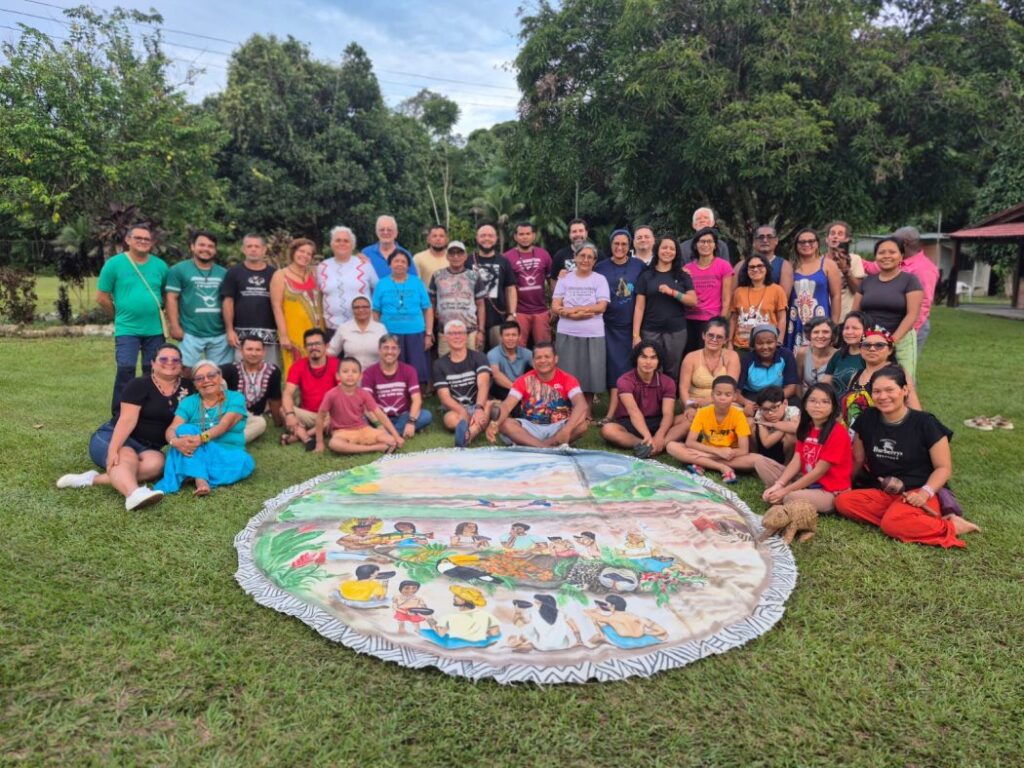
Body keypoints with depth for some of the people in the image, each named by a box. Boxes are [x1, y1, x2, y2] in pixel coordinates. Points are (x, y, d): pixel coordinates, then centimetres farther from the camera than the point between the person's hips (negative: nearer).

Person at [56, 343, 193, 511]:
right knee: (127, 457, -39)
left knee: (156, 463, -33)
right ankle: (134, 494, -69)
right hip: (114, 438, -3)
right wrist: (113, 449, -32)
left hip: (148, 447, 4)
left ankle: (95, 479, -36)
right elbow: (127, 419, -20)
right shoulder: (139, 385, -8)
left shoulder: (186, 388, 5)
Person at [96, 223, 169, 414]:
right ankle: (119, 415, 1)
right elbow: (102, 297, 0)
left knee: (153, 373, 10)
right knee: (125, 371, -8)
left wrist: (157, 313, 7)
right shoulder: (114, 264, -3)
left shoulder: (160, 265, 5)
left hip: (155, 329, 3)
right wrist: (120, 315, 6)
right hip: (127, 329, -3)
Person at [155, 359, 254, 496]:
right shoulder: (188, 402, 9)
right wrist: (175, 441, -31)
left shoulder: (235, 398, 3)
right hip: (195, 454, 2)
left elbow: (225, 425, -15)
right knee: (185, 429, -26)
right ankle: (200, 480, -41)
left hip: (228, 453, -1)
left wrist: (201, 438, -34)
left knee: (244, 462, -33)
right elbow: (171, 429, -5)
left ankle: (191, 475, -32)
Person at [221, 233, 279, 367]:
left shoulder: (273, 274, 10)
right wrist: (229, 330, -4)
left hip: (269, 332, 1)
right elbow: (228, 301, 4)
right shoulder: (234, 272, 7)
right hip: (242, 332, -1)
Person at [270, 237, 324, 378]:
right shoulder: (280, 276, 2)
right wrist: (283, 335, -12)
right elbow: (277, 307, -4)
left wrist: (322, 332, 9)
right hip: (293, 334, -4)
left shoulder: (313, 275, 15)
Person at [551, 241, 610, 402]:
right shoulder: (564, 279, 8)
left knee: (590, 375, 4)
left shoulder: (600, 280, 5)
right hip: (567, 334, 1)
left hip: (593, 334, -1)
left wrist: (571, 309, -11)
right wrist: (575, 315, -15)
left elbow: (601, 307, -8)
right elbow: (555, 307, 1)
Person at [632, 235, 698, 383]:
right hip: (651, 331, -1)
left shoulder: (683, 275, 9)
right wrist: (636, 334, -7)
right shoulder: (646, 275, 5)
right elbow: (639, 307, 1)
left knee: (672, 372, 5)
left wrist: (672, 292, -14)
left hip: (676, 331, 1)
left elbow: (693, 301, 1)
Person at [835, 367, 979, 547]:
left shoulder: (925, 423, -8)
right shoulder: (867, 419, 3)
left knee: (892, 524, -36)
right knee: (843, 502, -24)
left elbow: (944, 467, -4)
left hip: (916, 494, -6)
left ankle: (950, 526, -10)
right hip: (880, 493, 6)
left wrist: (925, 493, -21)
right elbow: (857, 459, 14)